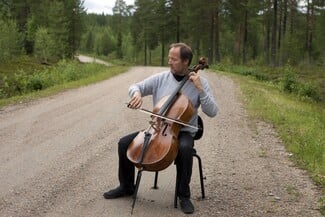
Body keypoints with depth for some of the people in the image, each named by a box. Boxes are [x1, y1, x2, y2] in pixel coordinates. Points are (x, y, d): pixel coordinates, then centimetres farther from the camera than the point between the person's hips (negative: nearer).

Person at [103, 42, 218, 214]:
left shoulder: (200, 83, -5)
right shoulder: (160, 78, 1)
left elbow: (212, 112, -11)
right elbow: (134, 87, 5)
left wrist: (200, 89, -21)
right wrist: (137, 93, -19)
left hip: (183, 132, -4)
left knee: (185, 148, -38)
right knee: (124, 143, -9)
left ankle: (184, 195, -16)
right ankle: (127, 187, 13)